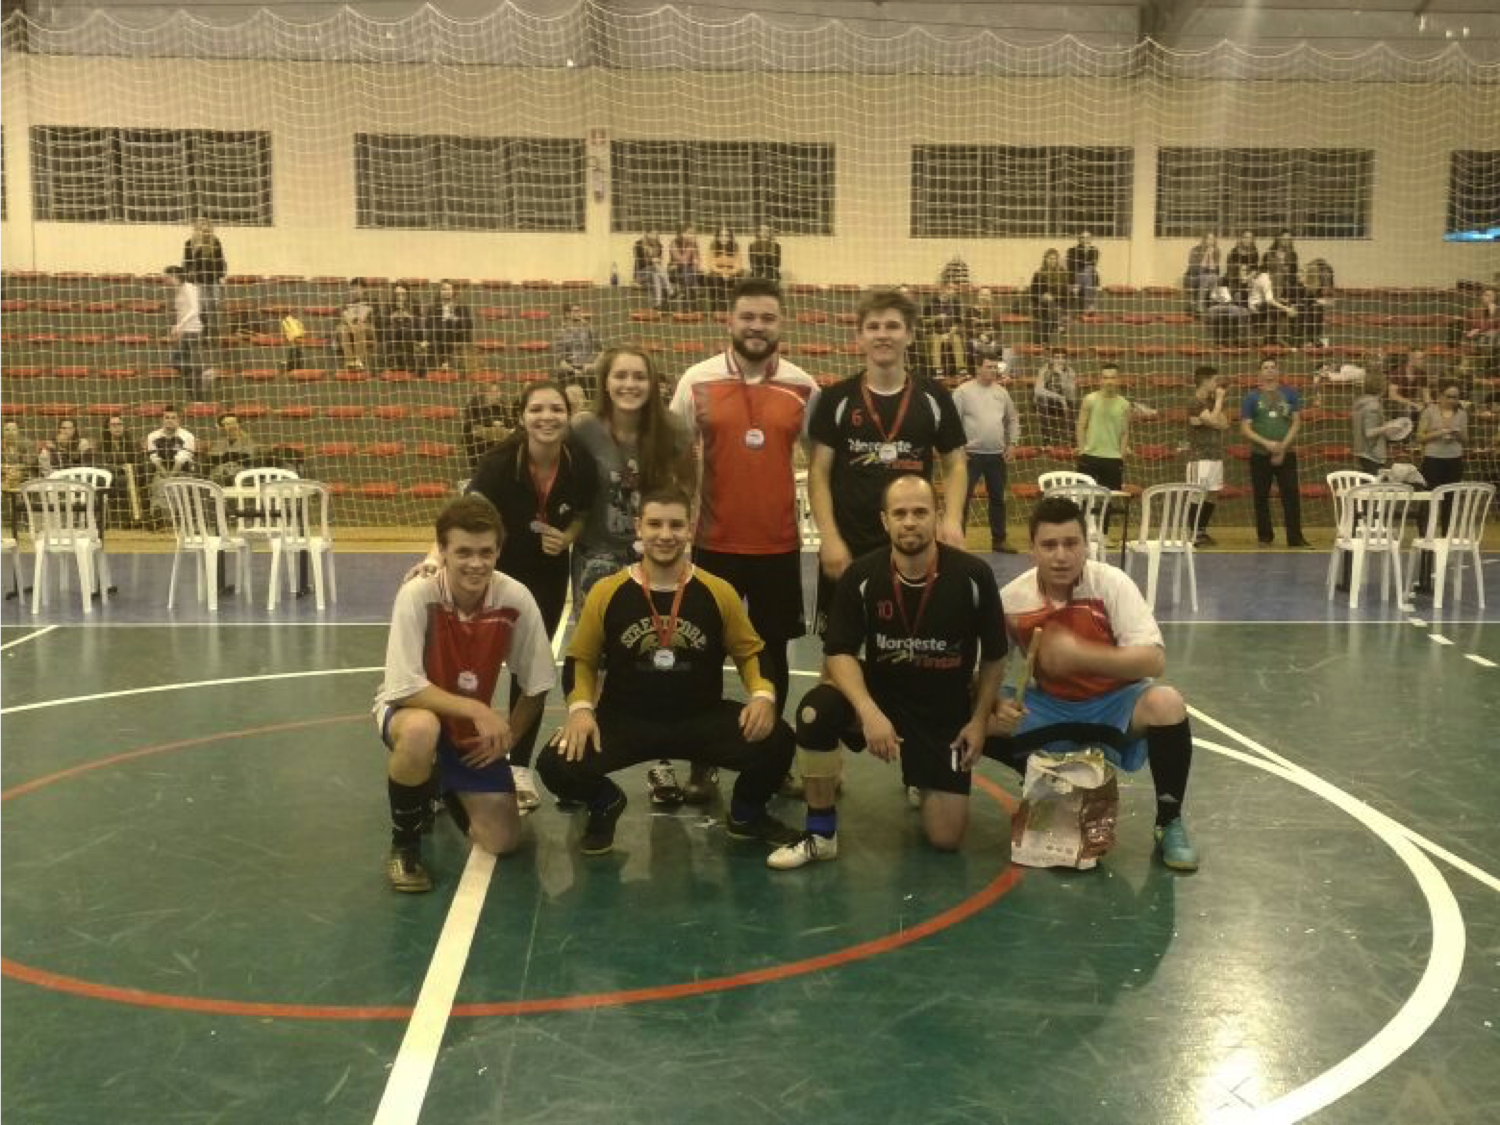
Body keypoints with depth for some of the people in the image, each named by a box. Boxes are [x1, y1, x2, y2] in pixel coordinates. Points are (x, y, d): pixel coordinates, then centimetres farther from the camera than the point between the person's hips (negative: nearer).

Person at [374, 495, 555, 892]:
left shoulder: (516, 600, -20)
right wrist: (478, 710, -32)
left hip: (475, 729, 3)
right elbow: (404, 690, -27)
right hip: (410, 711, -3)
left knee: (502, 841, -5)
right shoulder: (417, 595, -27)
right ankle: (404, 843, -13)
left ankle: (447, 790, 30)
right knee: (422, 730, -41)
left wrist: (506, 736, -13)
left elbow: (536, 686, -7)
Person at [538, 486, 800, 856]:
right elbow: (581, 659, 5)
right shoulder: (606, 593, -4)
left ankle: (745, 814, 13)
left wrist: (762, 695, -13)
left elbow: (749, 652, 7)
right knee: (557, 765, -25)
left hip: (702, 718, 0)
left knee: (776, 741, -24)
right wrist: (580, 707, -13)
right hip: (626, 720, 0)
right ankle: (605, 805, 16)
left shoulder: (718, 592, -4)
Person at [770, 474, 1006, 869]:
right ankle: (820, 833, -13)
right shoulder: (861, 576, -14)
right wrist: (869, 712, -30)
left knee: (946, 838, -4)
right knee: (814, 711, -33)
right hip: (880, 693, 0)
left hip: (947, 709, 0)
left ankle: (926, 783, 34)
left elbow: (994, 655, 0)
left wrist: (979, 720, 0)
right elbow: (839, 653, -15)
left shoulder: (973, 575, -15)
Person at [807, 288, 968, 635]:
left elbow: (955, 464, 10)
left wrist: (952, 519, -8)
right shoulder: (836, 399, 0)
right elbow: (819, 472, 0)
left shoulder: (934, 397, 5)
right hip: (848, 548, -1)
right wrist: (830, 538, -10)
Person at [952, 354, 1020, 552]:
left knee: (998, 499, 12)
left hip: (997, 454, 5)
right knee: (963, 498, -4)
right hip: (971, 454, -5)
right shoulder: (964, 391, -7)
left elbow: (1013, 419, 17)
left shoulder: (1001, 392, 8)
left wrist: (1012, 443, 8)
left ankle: (999, 540, 23)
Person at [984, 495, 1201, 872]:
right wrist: (997, 705, -25)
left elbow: (1153, 661, -27)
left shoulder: (1112, 582, -20)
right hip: (1051, 706, 2)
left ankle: (1169, 823, -10)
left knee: (1166, 703, -34)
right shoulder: (1012, 598, -13)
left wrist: (1079, 653, -39)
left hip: (1114, 704, -2)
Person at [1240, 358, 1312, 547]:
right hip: (1260, 455, 0)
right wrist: (1267, 443, -15)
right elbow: (1245, 429, -1)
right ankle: (1265, 537, 15)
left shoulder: (1290, 394, 6)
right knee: (1261, 498, 5)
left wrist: (1283, 447, -10)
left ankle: (1295, 538, -1)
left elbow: (1296, 423, 2)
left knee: (1291, 496, -4)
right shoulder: (1252, 397, 4)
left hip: (1286, 454, 0)